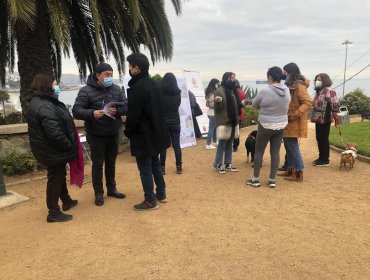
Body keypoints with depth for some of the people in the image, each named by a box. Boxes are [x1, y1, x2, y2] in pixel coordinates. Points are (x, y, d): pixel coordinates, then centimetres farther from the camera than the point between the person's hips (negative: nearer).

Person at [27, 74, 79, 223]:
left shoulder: (43, 101, 10)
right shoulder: (45, 107, -26)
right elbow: (55, 133, -33)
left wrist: (68, 145, 15)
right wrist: (69, 146, -19)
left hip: (52, 149, 11)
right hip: (52, 151, -11)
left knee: (60, 175, 24)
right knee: (55, 178, 1)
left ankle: (66, 201, 42)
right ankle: (53, 213, 15)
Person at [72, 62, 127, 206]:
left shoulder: (116, 89, 2)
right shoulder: (86, 91, -12)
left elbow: (126, 106, 1)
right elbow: (76, 111, -16)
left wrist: (117, 110, -21)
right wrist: (92, 113, -35)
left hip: (113, 134, 4)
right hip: (96, 135, -4)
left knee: (111, 163, 16)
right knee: (98, 164, 6)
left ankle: (112, 189, 32)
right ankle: (98, 193, 21)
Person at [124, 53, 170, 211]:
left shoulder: (137, 87, -20)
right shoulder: (153, 84, 9)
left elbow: (133, 114, -20)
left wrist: (128, 132, -4)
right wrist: (153, 129, 19)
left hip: (142, 135, -9)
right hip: (155, 133, 9)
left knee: (145, 169, 1)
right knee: (155, 164, 20)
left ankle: (150, 201, 11)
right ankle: (161, 194, 31)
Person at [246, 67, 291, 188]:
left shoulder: (265, 91, -19)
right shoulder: (286, 90, -2)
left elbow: (254, 105, -5)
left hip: (266, 126, -5)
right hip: (281, 125, 5)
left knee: (259, 151, 8)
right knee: (275, 152, 10)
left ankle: (255, 179, 16)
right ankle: (272, 180, 17)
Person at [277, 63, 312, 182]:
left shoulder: (299, 86, -14)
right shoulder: (290, 85, 13)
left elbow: (308, 102, -21)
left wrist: (295, 115, -24)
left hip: (294, 123, -9)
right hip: (287, 122, 9)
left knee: (293, 147, -4)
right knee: (288, 146, 14)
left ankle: (299, 173, 5)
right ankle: (290, 170, 25)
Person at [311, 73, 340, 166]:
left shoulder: (328, 91, -13)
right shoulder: (318, 91, 14)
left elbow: (336, 104, -20)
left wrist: (335, 116, -15)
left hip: (325, 120, -9)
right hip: (318, 119, 9)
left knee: (324, 139, -3)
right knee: (319, 139, 14)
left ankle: (325, 160, 6)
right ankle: (321, 158, 25)